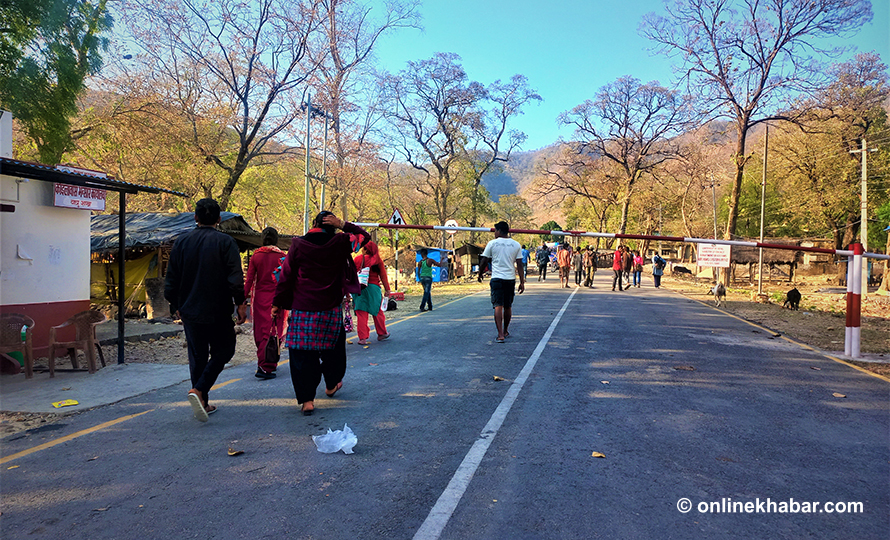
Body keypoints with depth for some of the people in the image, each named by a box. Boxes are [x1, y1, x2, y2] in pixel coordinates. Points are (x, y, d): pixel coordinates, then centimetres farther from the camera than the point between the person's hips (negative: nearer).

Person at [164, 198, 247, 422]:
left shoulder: (181, 242, 4)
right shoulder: (225, 242, -9)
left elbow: (171, 280, 7)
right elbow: (235, 279, -15)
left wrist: (175, 306, 17)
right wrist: (241, 304, -7)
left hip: (189, 311, 4)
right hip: (218, 311, -4)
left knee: (197, 356, 13)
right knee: (223, 351, 10)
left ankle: (203, 403, 16)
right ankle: (199, 390, -8)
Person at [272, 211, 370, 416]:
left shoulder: (298, 245, -5)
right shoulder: (339, 243, -3)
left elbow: (286, 276, -2)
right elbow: (364, 236, 14)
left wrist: (277, 303, 6)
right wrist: (343, 225, 3)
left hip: (303, 310, -1)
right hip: (331, 310, 2)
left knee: (302, 354, 4)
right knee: (333, 347, 22)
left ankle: (306, 399, 2)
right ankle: (331, 385, 39)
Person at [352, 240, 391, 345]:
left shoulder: (357, 259, -1)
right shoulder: (378, 260, 0)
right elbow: (383, 276, 3)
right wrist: (387, 289, 10)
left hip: (359, 288, 0)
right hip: (373, 288, 0)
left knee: (361, 314, 3)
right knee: (377, 312, 15)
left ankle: (362, 337, 1)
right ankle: (381, 334, 29)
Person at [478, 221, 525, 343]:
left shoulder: (492, 243, -1)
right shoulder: (516, 245, 6)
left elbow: (484, 261, 2)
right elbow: (519, 265, 3)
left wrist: (480, 274, 18)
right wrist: (522, 282, 4)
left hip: (496, 278, -3)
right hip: (511, 279, 3)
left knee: (498, 306, -5)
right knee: (508, 306, 15)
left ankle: (500, 335, -14)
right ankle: (506, 332, 30)